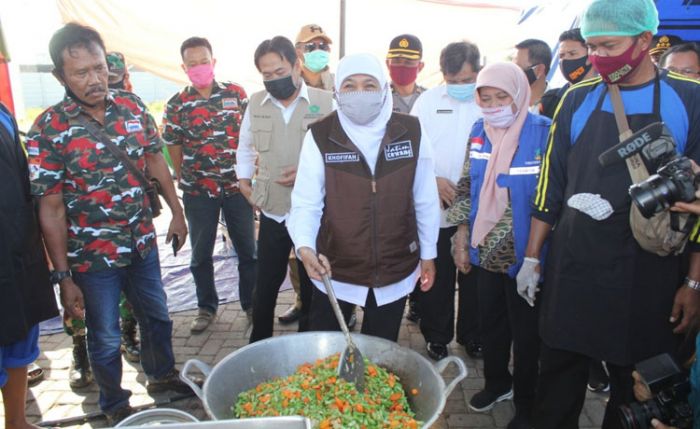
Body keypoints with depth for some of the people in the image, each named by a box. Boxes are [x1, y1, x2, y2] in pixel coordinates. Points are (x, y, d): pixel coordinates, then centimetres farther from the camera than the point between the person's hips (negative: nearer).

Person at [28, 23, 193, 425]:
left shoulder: (132, 106, -4)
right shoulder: (48, 130, -16)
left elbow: (155, 159, 9)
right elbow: (51, 210, -14)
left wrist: (177, 211, 9)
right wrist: (64, 277, -12)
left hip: (143, 243, 4)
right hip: (92, 256, -4)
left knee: (157, 316, 22)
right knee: (106, 337, 13)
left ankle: (162, 374, 49)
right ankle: (115, 404, 39)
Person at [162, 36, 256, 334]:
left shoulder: (236, 93, 0)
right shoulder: (177, 104, -2)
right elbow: (174, 148, 6)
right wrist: (186, 181, 8)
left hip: (237, 186, 0)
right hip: (198, 192, 0)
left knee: (247, 249, 9)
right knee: (200, 253, 12)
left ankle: (251, 303, 27)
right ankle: (206, 307, 30)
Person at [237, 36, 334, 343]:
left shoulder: (325, 102, -7)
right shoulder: (256, 103, 4)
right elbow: (245, 147, 20)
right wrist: (244, 182, 13)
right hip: (272, 212, 3)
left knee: (312, 286, 13)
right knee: (265, 286, 12)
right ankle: (258, 347, 32)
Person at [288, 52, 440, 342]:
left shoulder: (411, 131, -5)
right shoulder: (320, 136, -10)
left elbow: (425, 200, 2)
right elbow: (306, 202, -10)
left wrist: (428, 253, 8)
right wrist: (305, 247, -28)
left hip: (396, 271, 2)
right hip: (334, 270, -1)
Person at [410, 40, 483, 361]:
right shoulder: (428, 101, 4)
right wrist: (433, 180, -11)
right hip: (436, 208, 0)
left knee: (474, 277, 12)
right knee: (437, 277, 10)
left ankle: (472, 335, 32)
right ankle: (437, 335, 28)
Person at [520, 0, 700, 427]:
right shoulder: (578, 100, 4)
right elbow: (551, 185, 7)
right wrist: (532, 257, 7)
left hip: (647, 276, -1)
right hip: (571, 268, 2)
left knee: (635, 389, 14)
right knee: (558, 380, 12)